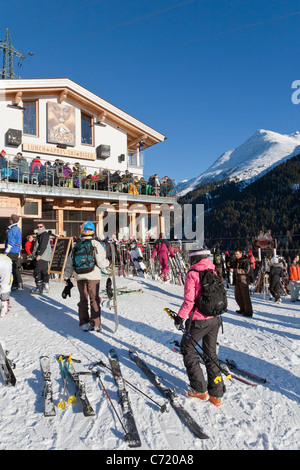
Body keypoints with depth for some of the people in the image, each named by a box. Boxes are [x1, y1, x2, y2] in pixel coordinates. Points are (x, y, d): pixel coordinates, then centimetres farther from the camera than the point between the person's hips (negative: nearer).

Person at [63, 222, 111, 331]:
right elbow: (101, 262, -11)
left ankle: (84, 323, 15)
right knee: (94, 299, 5)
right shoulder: (96, 244, -5)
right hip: (93, 276, -3)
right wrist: (108, 263, 10)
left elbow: (69, 262, 14)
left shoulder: (77, 245, 9)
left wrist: (67, 277, 23)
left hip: (80, 276, 4)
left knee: (83, 299, 13)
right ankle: (96, 324, 9)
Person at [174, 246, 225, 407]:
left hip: (199, 321, -6)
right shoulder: (213, 272, 5)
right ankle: (216, 394, 23)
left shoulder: (192, 274, -14)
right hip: (215, 319, 7)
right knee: (211, 354, 18)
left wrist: (180, 317, -7)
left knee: (187, 348, 14)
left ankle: (200, 389, 17)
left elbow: (189, 300, -18)